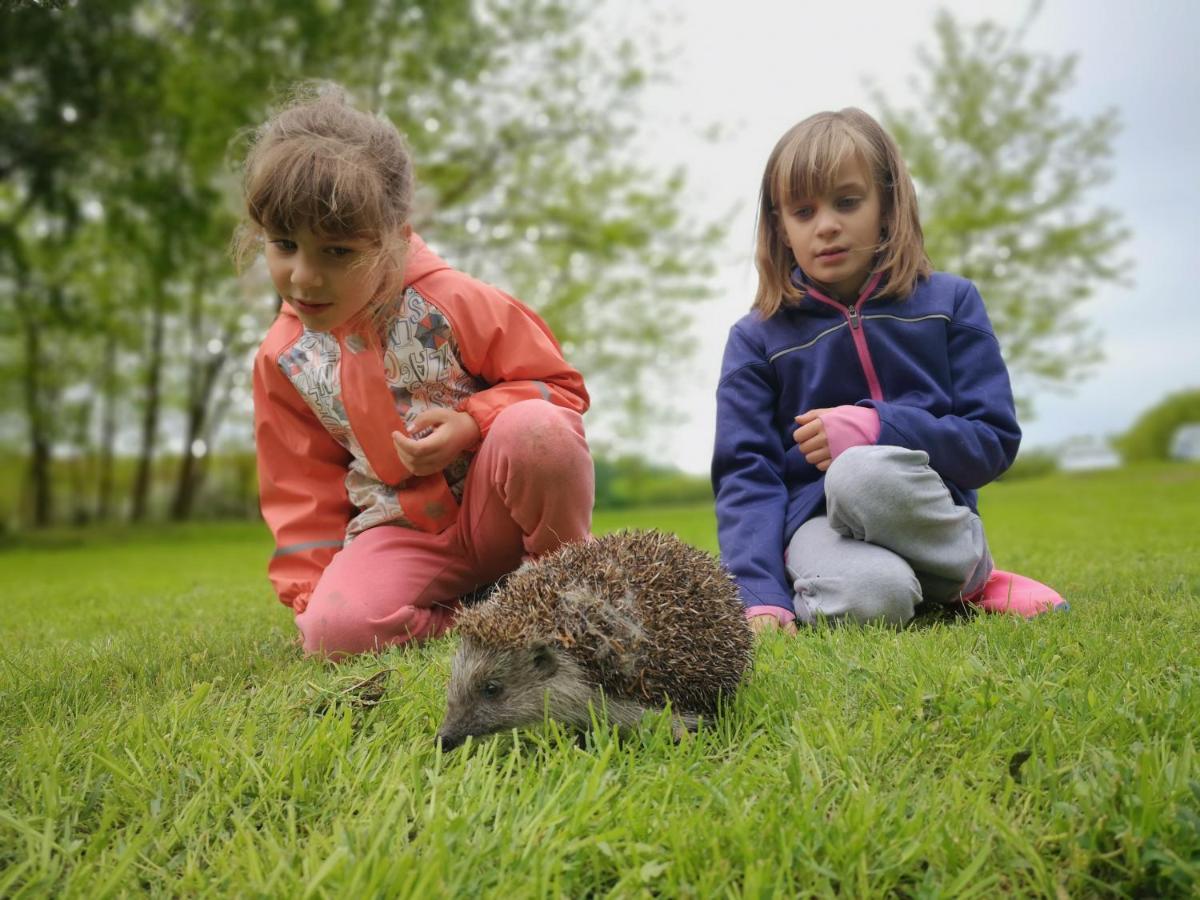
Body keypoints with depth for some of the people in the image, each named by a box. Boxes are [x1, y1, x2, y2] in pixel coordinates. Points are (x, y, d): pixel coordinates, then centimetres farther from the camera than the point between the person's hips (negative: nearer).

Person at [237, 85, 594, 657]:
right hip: (402, 533, 2)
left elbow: (558, 386, -6)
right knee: (334, 630, -26)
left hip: (495, 508, -2)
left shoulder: (450, 301, -11)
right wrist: (308, 593, 2)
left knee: (536, 428, -35)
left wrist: (470, 423, -22)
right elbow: (301, 489, 9)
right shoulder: (283, 361, 1)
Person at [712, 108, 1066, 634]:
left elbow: (994, 441, 1)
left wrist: (881, 429, -17)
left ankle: (971, 572, -6)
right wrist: (760, 597, -20)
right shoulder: (757, 338, 3)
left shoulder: (949, 302, 5)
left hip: (928, 515, 2)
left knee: (863, 470, -34)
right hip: (817, 516, -2)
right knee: (871, 594, -37)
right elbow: (744, 475, -5)